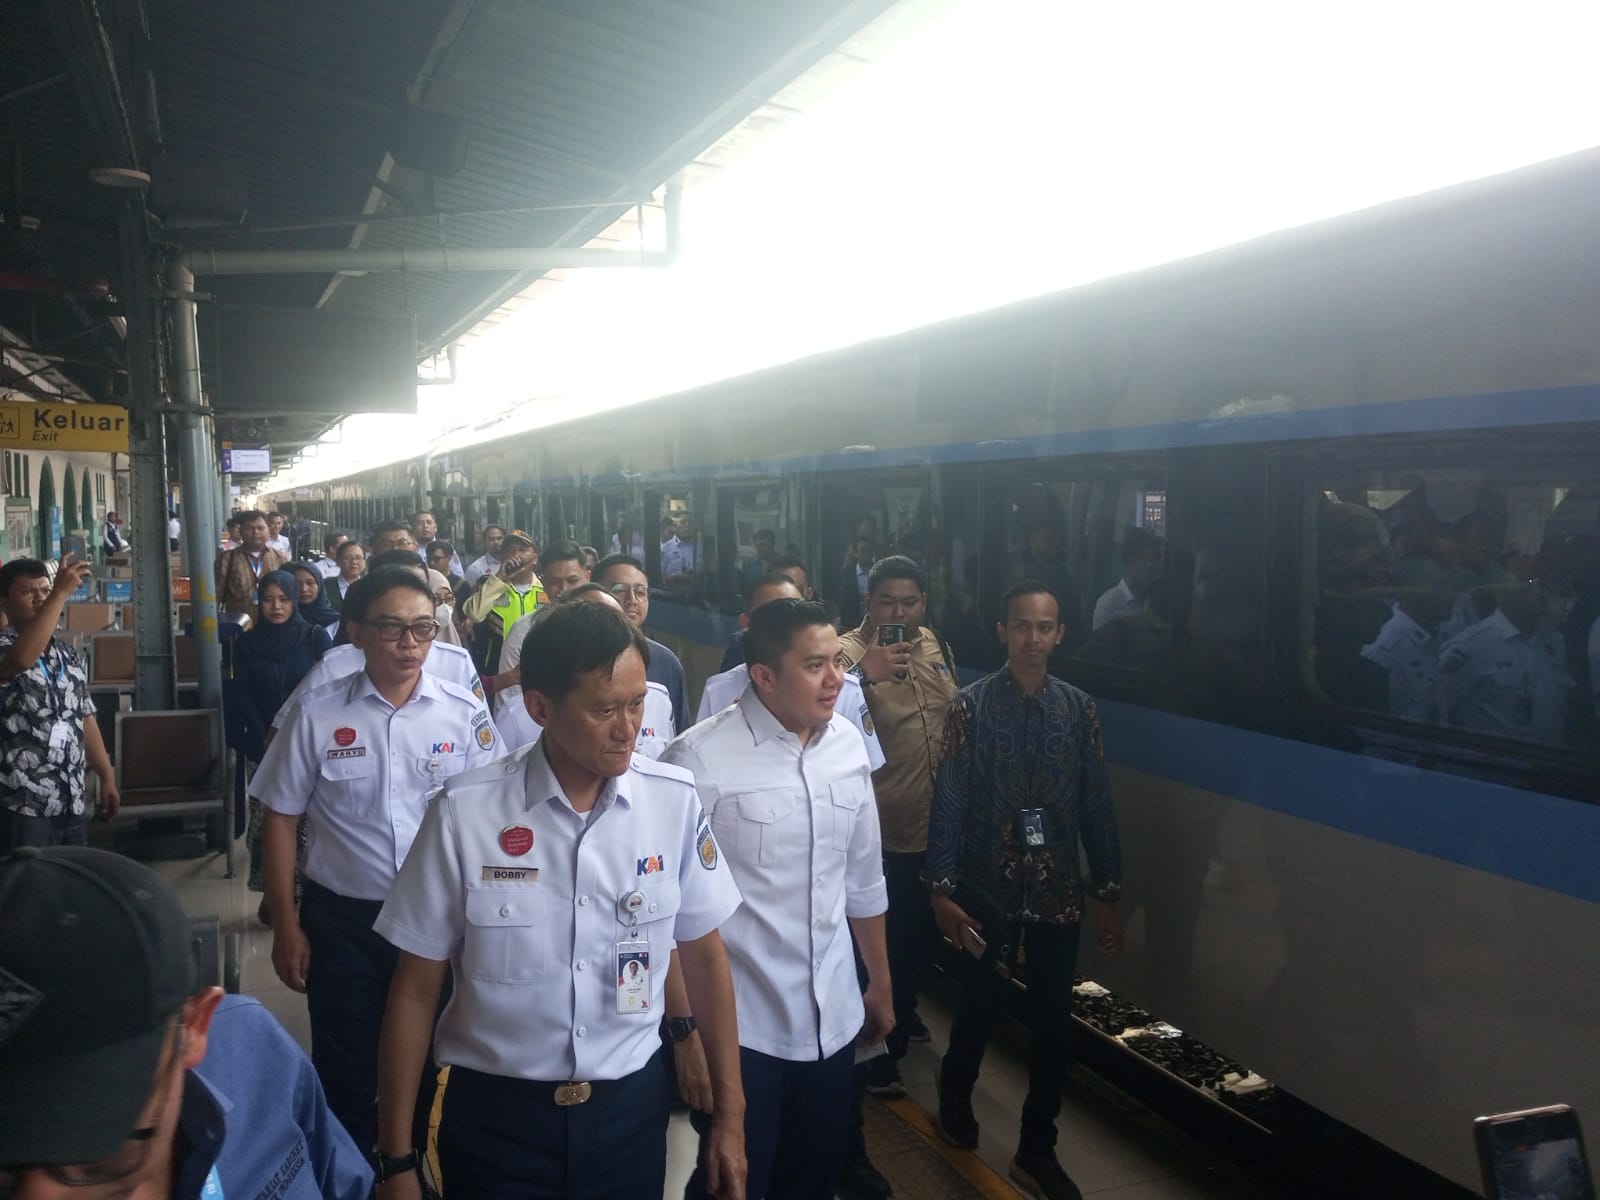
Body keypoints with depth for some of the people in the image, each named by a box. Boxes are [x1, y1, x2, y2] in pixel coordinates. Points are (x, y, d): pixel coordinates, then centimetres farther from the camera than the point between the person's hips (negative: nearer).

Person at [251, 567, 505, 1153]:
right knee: (345, 1075, 13)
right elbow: (281, 819, 0)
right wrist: (286, 927, -1)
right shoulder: (317, 714, -7)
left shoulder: (465, 714, -6)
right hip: (343, 920, -1)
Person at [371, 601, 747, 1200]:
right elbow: (416, 988, -6)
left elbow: (703, 954, 1)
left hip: (630, 1107, 2)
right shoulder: (465, 812, -15)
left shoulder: (674, 801, -10)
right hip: (494, 1117, -1)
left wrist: (729, 1113, 6)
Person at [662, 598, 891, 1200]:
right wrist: (684, 1026, -10)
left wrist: (881, 983, 17)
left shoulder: (849, 745, 0)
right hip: (739, 1029, -5)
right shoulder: (699, 761, -18)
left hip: (834, 1021, 5)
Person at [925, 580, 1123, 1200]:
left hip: (1059, 891, 2)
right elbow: (948, 801, -8)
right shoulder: (971, 706, -8)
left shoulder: (1079, 709, 1)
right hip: (988, 887, -2)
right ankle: (955, 1095, 43)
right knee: (980, 1005, 14)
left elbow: (1097, 806, 3)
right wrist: (941, 889, -11)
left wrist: (1108, 894, 4)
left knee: (1052, 1022, 8)